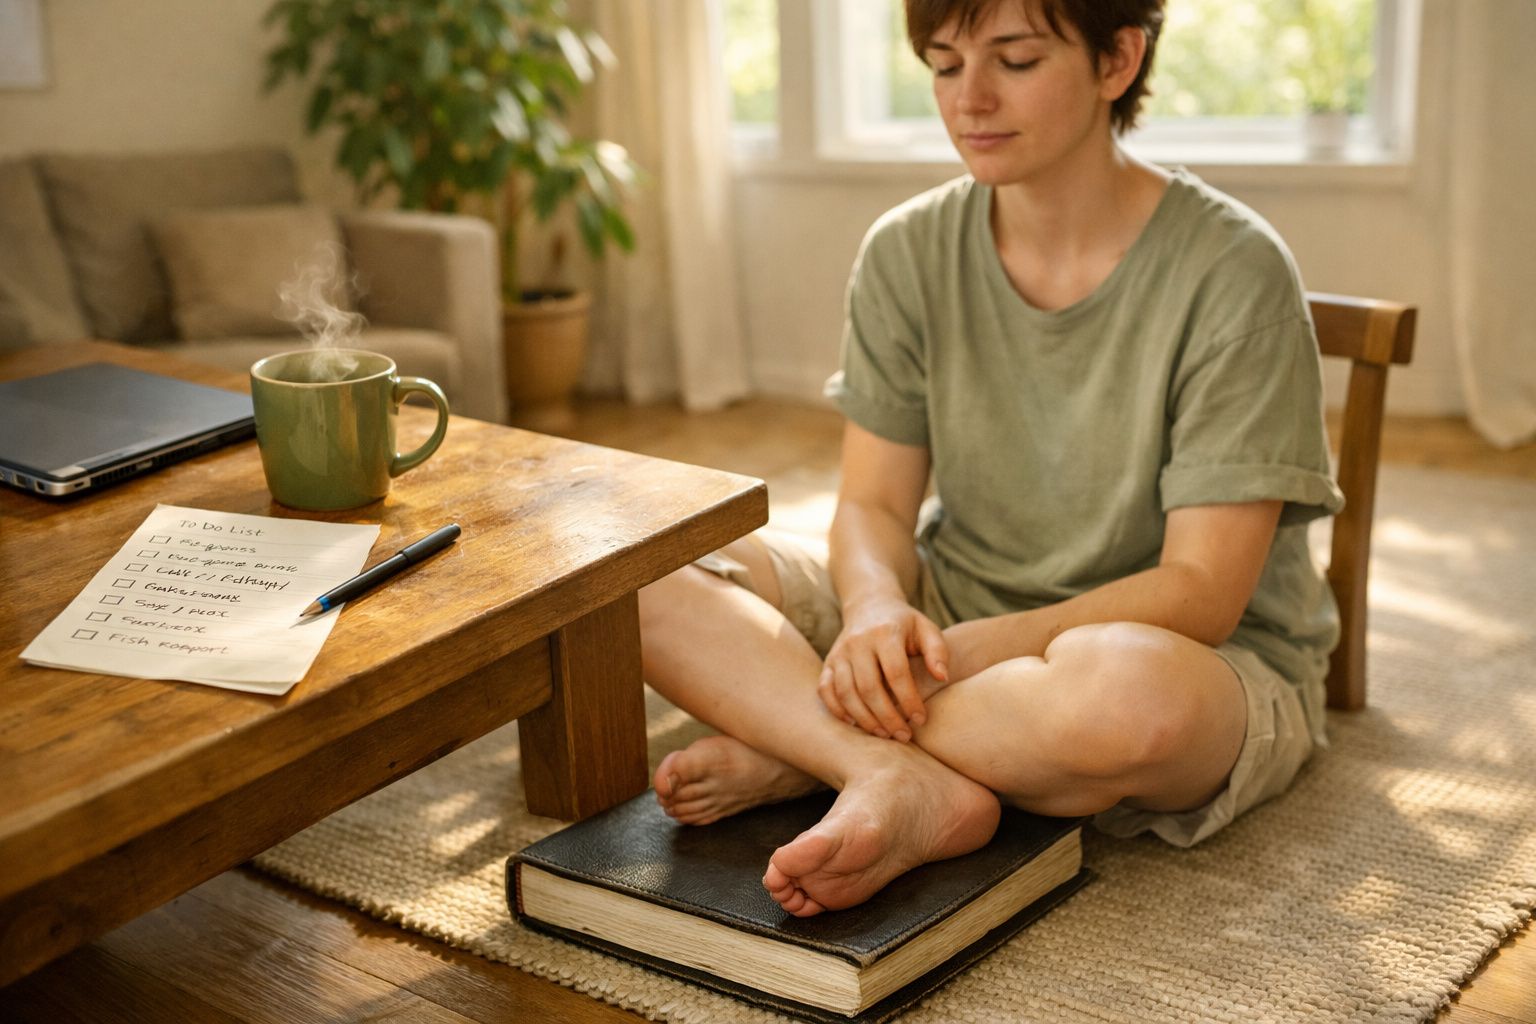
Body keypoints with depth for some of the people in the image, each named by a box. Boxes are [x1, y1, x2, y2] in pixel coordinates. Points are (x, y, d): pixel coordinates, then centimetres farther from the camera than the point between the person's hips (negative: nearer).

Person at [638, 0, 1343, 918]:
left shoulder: (1232, 272, -16)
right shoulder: (909, 254, -2)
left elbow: (1201, 592, -18)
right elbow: (874, 505, -1)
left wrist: (975, 648, -30)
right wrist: (877, 607, -25)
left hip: (1208, 662, -4)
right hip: (950, 621, 5)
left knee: (1121, 688, -43)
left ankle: (796, 750, -20)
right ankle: (909, 782, -30)